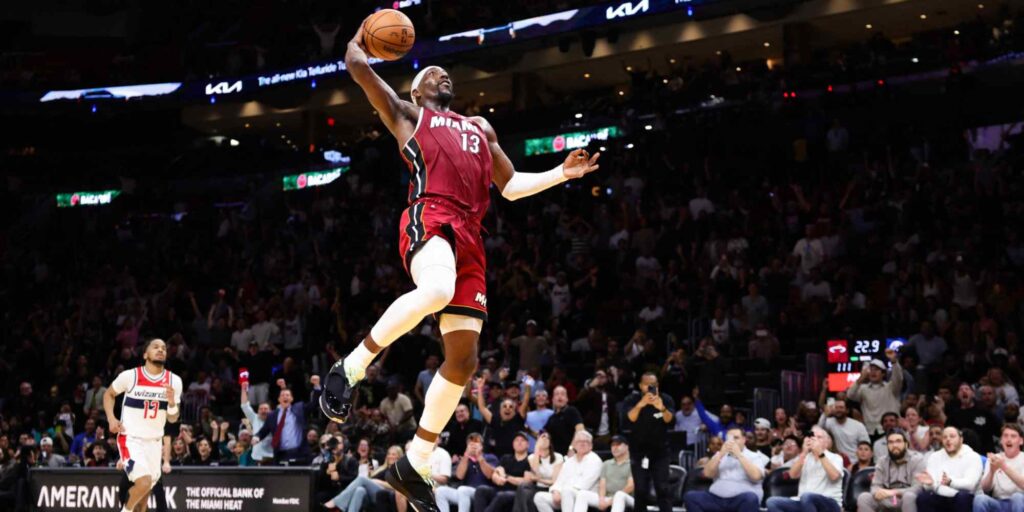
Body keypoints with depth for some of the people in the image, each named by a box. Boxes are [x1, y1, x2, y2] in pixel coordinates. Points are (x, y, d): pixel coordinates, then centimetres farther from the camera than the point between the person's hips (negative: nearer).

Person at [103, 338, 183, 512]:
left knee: (146, 488, 13)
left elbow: (172, 419, 3)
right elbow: (109, 394, 7)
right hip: (130, 438, -5)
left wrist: (172, 403, -18)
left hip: (154, 441, 5)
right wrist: (111, 419, -8)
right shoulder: (130, 376, -11)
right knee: (144, 482, -22)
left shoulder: (174, 381, -2)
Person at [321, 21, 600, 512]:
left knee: (463, 360, -1)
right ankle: (350, 369, -25)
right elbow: (356, 63, 11)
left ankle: (413, 466, 8)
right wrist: (362, 35, 31)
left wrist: (562, 173, 23)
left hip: (469, 235, 6)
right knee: (437, 291, -41)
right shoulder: (407, 113, 20)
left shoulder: (480, 127, 36)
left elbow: (510, 186, 36)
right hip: (428, 218, -6)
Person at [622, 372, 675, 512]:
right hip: (639, 451, 0)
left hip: (660, 451, 0)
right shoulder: (631, 400, -5)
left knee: (663, 489, -9)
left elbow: (669, 419, -21)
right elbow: (631, 418, -24)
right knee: (640, 490, -4)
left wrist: (662, 408, -44)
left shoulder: (665, 399, -4)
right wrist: (640, 404, -44)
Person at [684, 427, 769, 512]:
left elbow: (755, 476, -11)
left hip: (742, 499, -3)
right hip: (716, 497, 4)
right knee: (690, 496, -20)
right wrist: (721, 454, -5)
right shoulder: (720, 455, 21)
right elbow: (707, 474, 5)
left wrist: (739, 455, -10)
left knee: (750, 498, -38)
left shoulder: (754, 456, 9)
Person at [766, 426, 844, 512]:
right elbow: (793, 475, 0)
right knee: (772, 502, -20)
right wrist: (804, 453, -7)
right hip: (803, 503, 5)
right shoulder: (805, 457, 18)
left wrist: (821, 454, -16)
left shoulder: (835, 458, 7)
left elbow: (834, 476, -16)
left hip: (829, 504, -5)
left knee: (806, 496, -39)